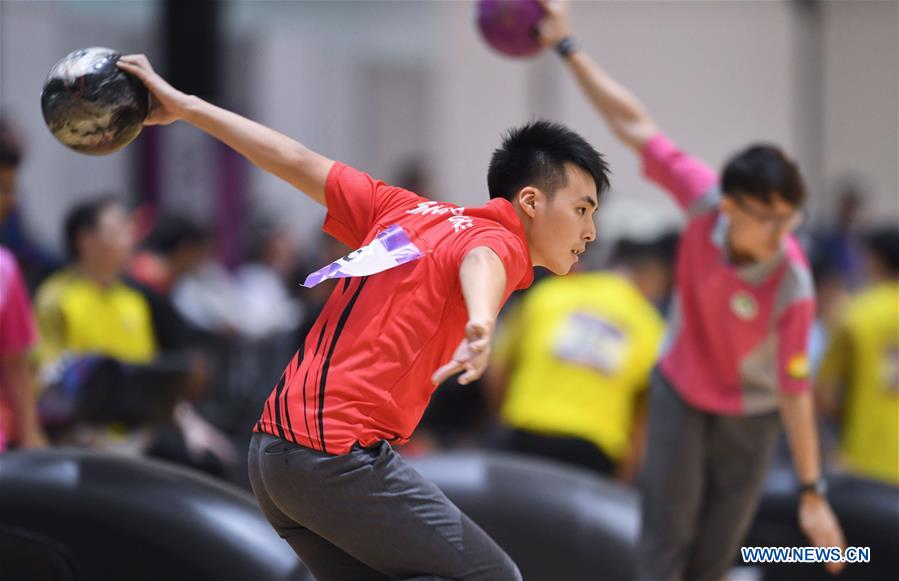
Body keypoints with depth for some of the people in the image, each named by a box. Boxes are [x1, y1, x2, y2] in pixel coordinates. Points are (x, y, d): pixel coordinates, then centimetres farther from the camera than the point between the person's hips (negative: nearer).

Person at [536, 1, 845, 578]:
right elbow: (635, 125, -18)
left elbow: (795, 388, -25)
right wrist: (568, 47, -17)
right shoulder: (704, 197, -27)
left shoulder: (792, 285, -32)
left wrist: (812, 492, -22)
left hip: (749, 414, -2)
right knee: (667, 533, -3)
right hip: (681, 391, 2)